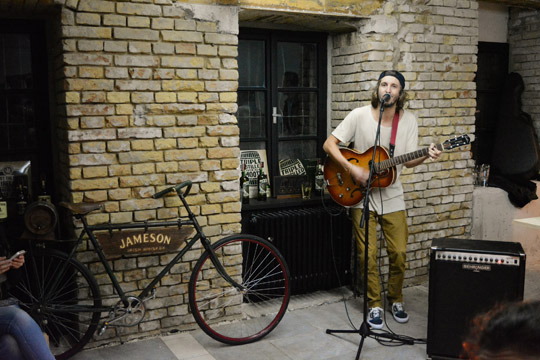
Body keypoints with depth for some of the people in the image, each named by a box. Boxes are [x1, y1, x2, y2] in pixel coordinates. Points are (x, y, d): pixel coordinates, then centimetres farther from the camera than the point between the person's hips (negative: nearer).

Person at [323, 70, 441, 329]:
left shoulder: (409, 121, 0)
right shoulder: (359, 115, -9)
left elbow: (409, 161, 1)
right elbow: (329, 144, -10)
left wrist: (427, 156, -20)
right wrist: (353, 170, -20)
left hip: (392, 196, 3)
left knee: (399, 253, 4)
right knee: (368, 255, 1)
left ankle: (395, 300, 28)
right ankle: (374, 305, 19)